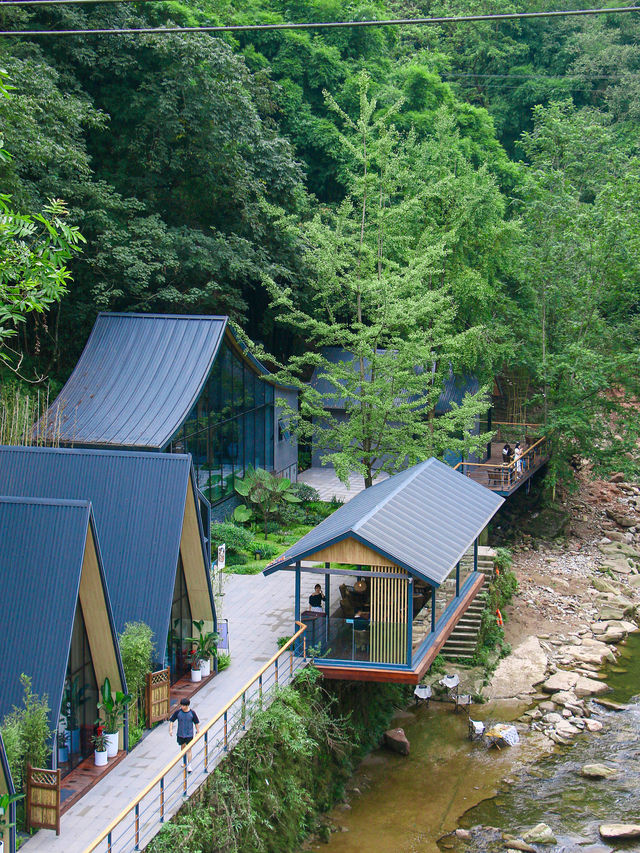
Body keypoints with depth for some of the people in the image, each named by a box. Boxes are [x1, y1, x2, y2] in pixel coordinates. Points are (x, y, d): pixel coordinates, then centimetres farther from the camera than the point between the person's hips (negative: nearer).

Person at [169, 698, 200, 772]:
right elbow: (171, 720, -1)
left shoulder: (192, 712, -11)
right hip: (180, 734, 2)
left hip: (189, 734, -2)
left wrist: (198, 732, 2)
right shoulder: (178, 712, -10)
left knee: (189, 749, -3)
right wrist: (171, 729, -11)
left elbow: (196, 723, 0)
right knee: (183, 747, 18)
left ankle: (189, 765, 1)